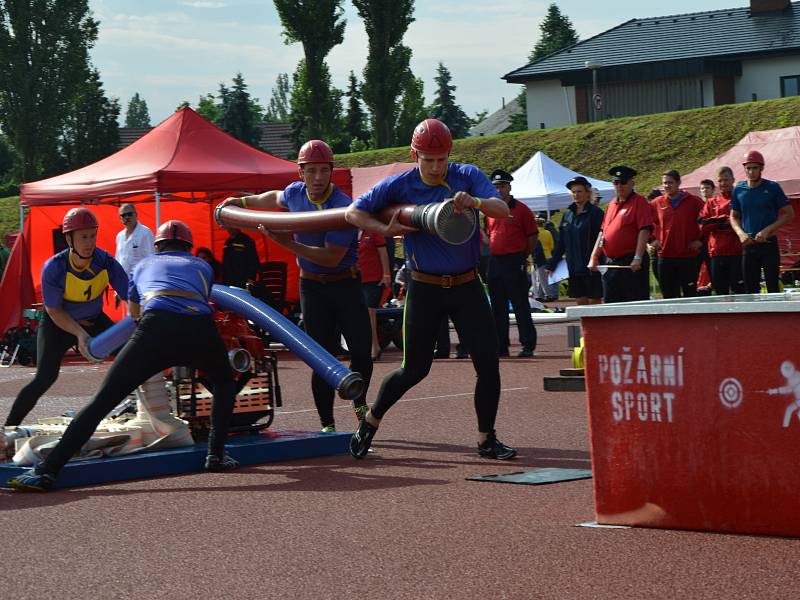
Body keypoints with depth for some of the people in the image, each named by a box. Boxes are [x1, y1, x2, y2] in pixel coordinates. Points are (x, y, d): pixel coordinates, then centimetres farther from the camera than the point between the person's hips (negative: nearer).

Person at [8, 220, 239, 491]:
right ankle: (216, 454, 22)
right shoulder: (202, 266, 35)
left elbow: (133, 312, 52)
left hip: (155, 328, -1)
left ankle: (47, 471, -13)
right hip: (200, 329, 1)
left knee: (102, 400, -3)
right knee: (225, 382, 33)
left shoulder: (145, 264, 37)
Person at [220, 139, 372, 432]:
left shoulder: (343, 207, -21)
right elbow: (276, 198, 26)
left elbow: (331, 257, -25)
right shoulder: (295, 193, -2)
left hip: (345, 284, -3)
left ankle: (359, 403, 25)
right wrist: (244, 201, 23)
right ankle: (327, 424, 5)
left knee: (362, 352, -4)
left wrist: (288, 243, -24)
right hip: (312, 285, 3)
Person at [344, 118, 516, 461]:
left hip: (467, 287, 1)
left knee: (488, 362, -6)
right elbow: (353, 213, -2)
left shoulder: (468, 176, -4)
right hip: (424, 288, -1)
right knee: (415, 369, 3)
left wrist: (474, 202, -38)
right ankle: (371, 421, 25)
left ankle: (486, 439, 7)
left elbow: (502, 210, -17)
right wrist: (387, 230, -17)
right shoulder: (400, 185, -5)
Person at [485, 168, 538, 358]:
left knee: (520, 306, -6)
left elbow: (532, 236, 0)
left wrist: (522, 256, 3)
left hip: (515, 263, -6)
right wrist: (494, 253, 14)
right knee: (498, 307, 8)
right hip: (495, 262, 6)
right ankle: (501, 346, 14)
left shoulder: (521, 209, -2)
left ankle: (528, 346, -3)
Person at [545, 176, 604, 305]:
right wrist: (551, 265, 16)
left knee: (594, 301, -2)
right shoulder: (568, 214, 14)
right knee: (580, 302, 7)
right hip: (573, 269, 6)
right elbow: (561, 243, 18)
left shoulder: (595, 212, -5)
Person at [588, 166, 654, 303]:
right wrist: (594, 257, 14)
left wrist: (638, 258, -22)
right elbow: (603, 232, 21)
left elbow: (644, 230, -14)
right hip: (611, 263, 8)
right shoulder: (612, 204, 17)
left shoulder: (639, 202, -5)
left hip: (631, 263, -8)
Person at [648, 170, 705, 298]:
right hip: (664, 257, 2)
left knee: (690, 294, 0)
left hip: (688, 256, -2)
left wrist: (700, 240, -1)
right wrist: (652, 240, 7)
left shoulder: (693, 201, 0)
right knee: (668, 295, 4)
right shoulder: (656, 203, 6)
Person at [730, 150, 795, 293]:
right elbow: (734, 217, 15)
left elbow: (789, 214, -2)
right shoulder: (739, 190, 7)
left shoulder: (772, 187, -2)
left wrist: (767, 230, -13)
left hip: (769, 243, -3)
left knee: (772, 287, -3)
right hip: (748, 244, 3)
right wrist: (741, 233, -5)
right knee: (750, 289, 6)